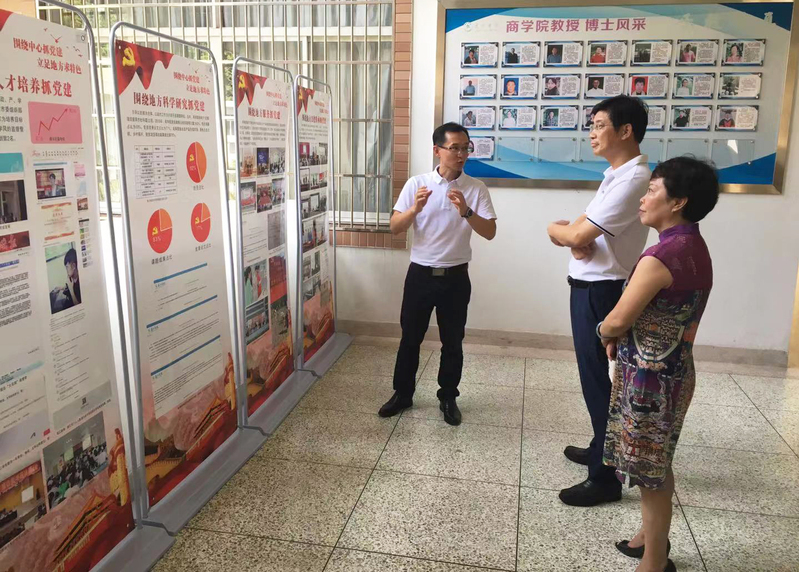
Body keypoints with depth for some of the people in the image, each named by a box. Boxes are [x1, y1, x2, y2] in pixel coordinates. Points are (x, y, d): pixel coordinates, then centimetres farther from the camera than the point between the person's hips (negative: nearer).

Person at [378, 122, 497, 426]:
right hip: (420, 274, 0)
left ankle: (448, 397, 28)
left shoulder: (476, 188, -2)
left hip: (455, 277, 0)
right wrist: (415, 208, -23)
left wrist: (465, 211, -24)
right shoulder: (416, 183, -3)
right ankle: (402, 393, 29)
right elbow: (395, 228, -5)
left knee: (452, 342, 10)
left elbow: (490, 232, -8)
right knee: (410, 338, 11)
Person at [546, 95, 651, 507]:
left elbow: (577, 235, -24)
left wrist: (556, 230, -2)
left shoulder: (632, 179, -21)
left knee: (599, 380, -2)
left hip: (601, 291, -10)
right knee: (596, 375, 20)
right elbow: (583, 229, 11)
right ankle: (602, 449, 37)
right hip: (591, 287, 10)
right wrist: (574, 236, -13)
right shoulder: (615, 176, 13)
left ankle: (606, 478, 11)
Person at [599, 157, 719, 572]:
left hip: (649, 378, -9)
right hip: (672, 370, 9)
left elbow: (618, 320, -21)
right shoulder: (695, 248, 6)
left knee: (650, 473, 5)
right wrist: (618, 335, 3)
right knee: (656, 466, 22)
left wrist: (603, 331, 2)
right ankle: (652, 537, 40)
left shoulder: (662, 256, -24)